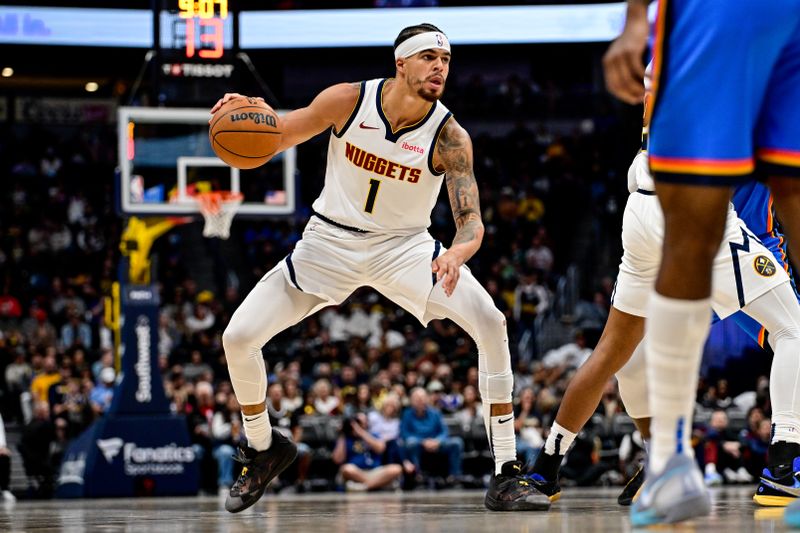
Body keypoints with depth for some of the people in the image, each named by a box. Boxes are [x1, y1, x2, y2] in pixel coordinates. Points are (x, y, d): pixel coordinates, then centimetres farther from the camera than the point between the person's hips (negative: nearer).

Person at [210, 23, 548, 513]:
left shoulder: (449, 137, -19)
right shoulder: (349, 101, -17)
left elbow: (471, 223, -24)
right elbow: (275, 138, -2)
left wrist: (456, 253, -49)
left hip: (404, 247, -1)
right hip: (331, 240, 1)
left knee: (491, 325, -24)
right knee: (238, 338, -9)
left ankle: (506, 476, -17)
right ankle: (263, 450, 20)